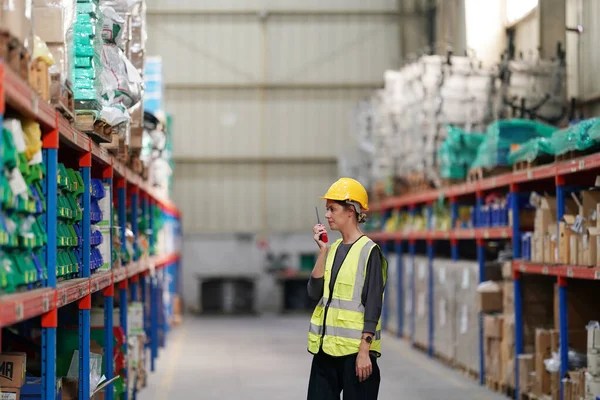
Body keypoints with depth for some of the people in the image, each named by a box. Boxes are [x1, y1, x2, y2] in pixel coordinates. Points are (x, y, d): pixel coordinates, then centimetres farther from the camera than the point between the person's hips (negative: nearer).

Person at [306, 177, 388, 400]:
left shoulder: (369, 251, -8)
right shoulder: (333, 249, 12)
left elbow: (373, 306, -11)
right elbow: (315, 292, 2)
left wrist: (364, 351, -16)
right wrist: (323, 250, -3)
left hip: (355, 349, -7)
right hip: (326, 348, 7)